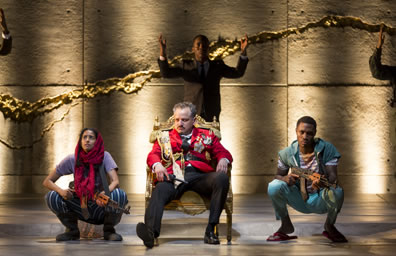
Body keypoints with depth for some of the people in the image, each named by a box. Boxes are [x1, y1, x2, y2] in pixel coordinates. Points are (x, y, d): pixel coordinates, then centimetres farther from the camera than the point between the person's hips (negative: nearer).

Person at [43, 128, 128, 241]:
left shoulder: (104, 156, -9)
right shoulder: (72, 160, -6)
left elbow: (115, 181, -21)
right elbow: (47, 181, -3)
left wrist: (105, 193, -44)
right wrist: (60, 190, -26)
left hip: (101, 206, -1)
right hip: (81, 209, 1)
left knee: (119, 194, -31)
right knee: (52, 197, -21)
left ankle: (108, 230, -5)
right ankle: (72, 230, 1)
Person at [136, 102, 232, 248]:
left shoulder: (207, 136, 27)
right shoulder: (165, 138, 27)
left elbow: (222, 152, 19)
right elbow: (153, 155, 13)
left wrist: (223, 160, -7)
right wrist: (157, 165, -11)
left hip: (199, 175, 1)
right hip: (174, 177, 0)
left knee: (222, 178, -32)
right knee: (160, 190, -35)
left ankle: (211, 229, -31)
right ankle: (150, 232, -60)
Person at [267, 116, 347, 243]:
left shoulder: (327, 149, -14)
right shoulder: (287, 153, -10)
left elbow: (333, 175, -20)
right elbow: (278, 175, 1)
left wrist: (324, 182, -46)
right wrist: (285, 178, -26)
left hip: (320, 199, -1)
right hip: (299, 199, 1)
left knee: (336, 193, -36)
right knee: (274, 186, -25)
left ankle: (329, 226, -1)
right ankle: (286, 225, 0)